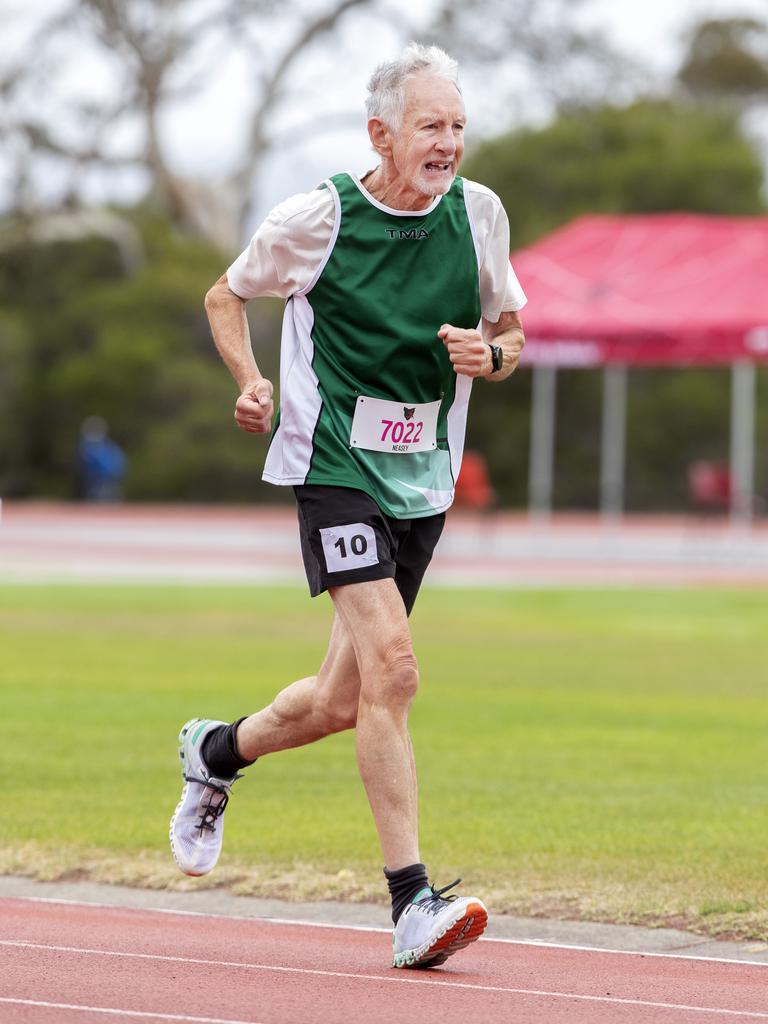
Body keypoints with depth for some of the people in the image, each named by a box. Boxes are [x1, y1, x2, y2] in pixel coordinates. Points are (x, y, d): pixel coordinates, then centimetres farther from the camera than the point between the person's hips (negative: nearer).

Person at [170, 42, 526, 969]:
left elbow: (510, 330, 16)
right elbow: (226, 295, 9)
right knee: (390, 666, -21)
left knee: (344, 700, 10)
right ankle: (412, 903, -19)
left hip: (423, 478, 5)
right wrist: (251, 382, -8)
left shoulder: (478, 214, 3)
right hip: (336, 467, -5)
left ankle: (215, 752, 42)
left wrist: (490, 353, -8)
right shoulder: (318, 217, -7)